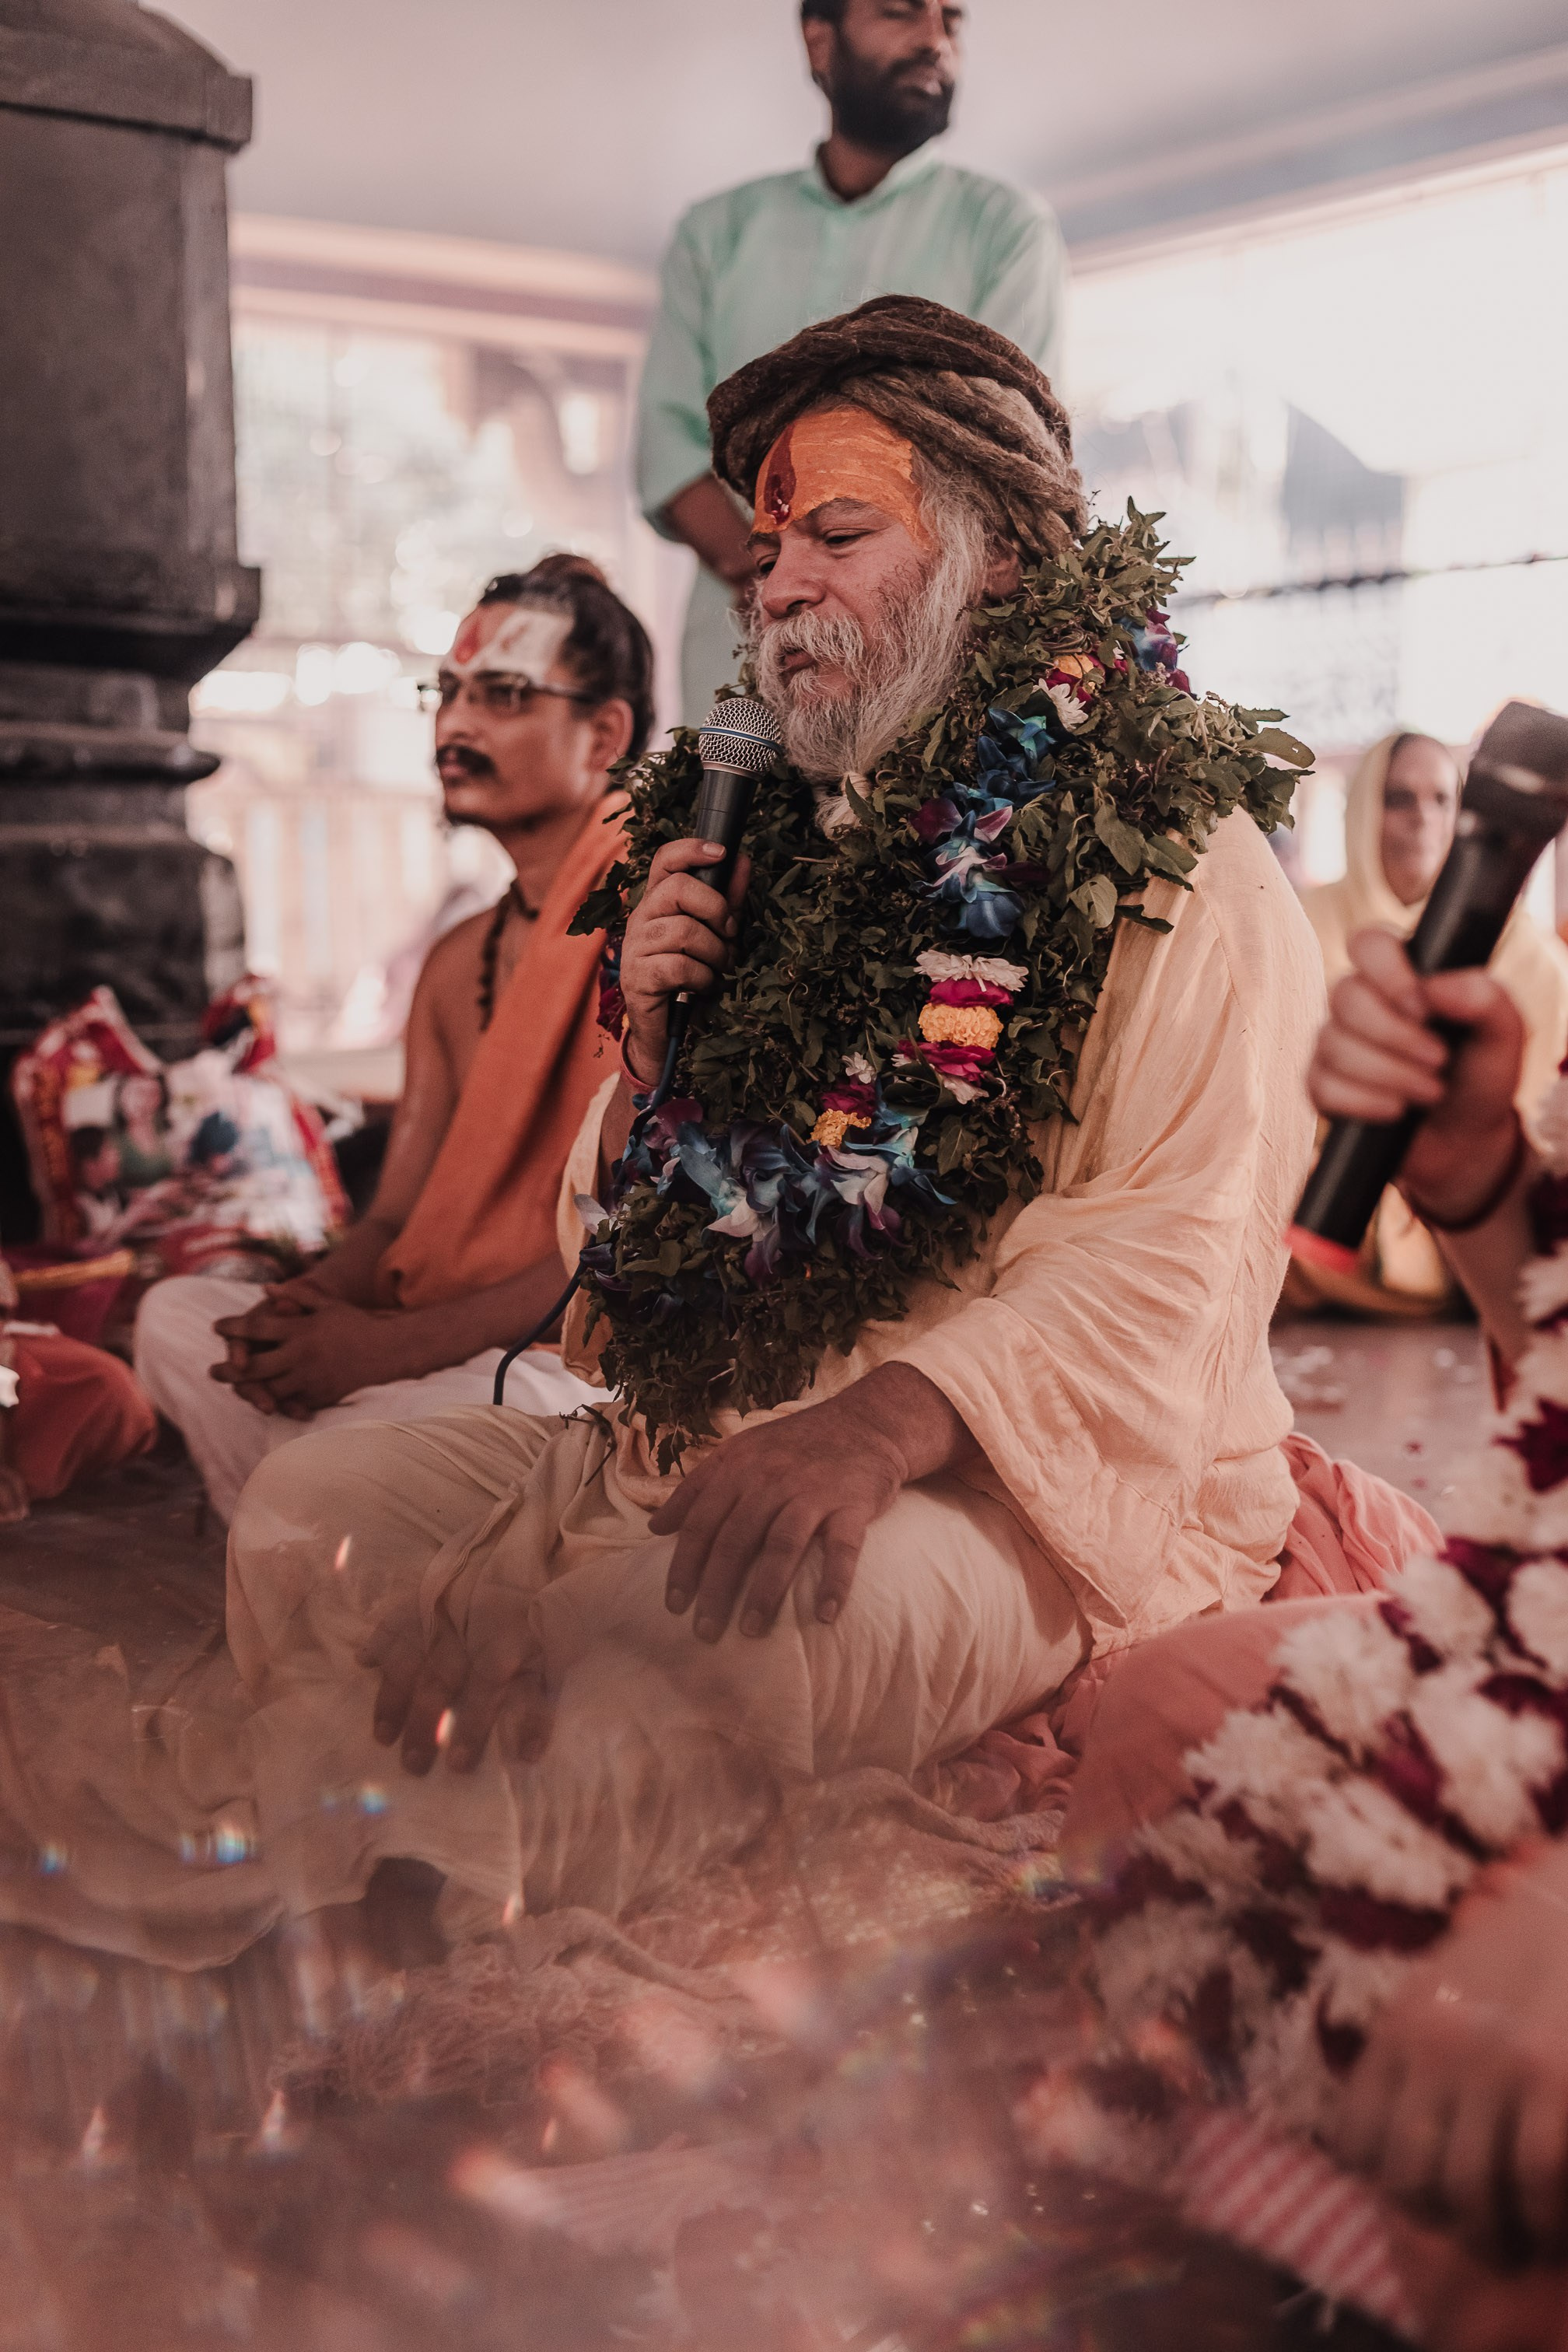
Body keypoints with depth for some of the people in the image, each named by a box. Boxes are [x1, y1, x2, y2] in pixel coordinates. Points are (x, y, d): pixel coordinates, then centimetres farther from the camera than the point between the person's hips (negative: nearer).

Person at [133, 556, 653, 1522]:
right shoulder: (458, 962, 15)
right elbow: (396, 1220, 14)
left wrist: (388, 1345, -21)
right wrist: (304, 1307, -10)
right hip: (454, 1345, 9)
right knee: (179, 1316, 0)